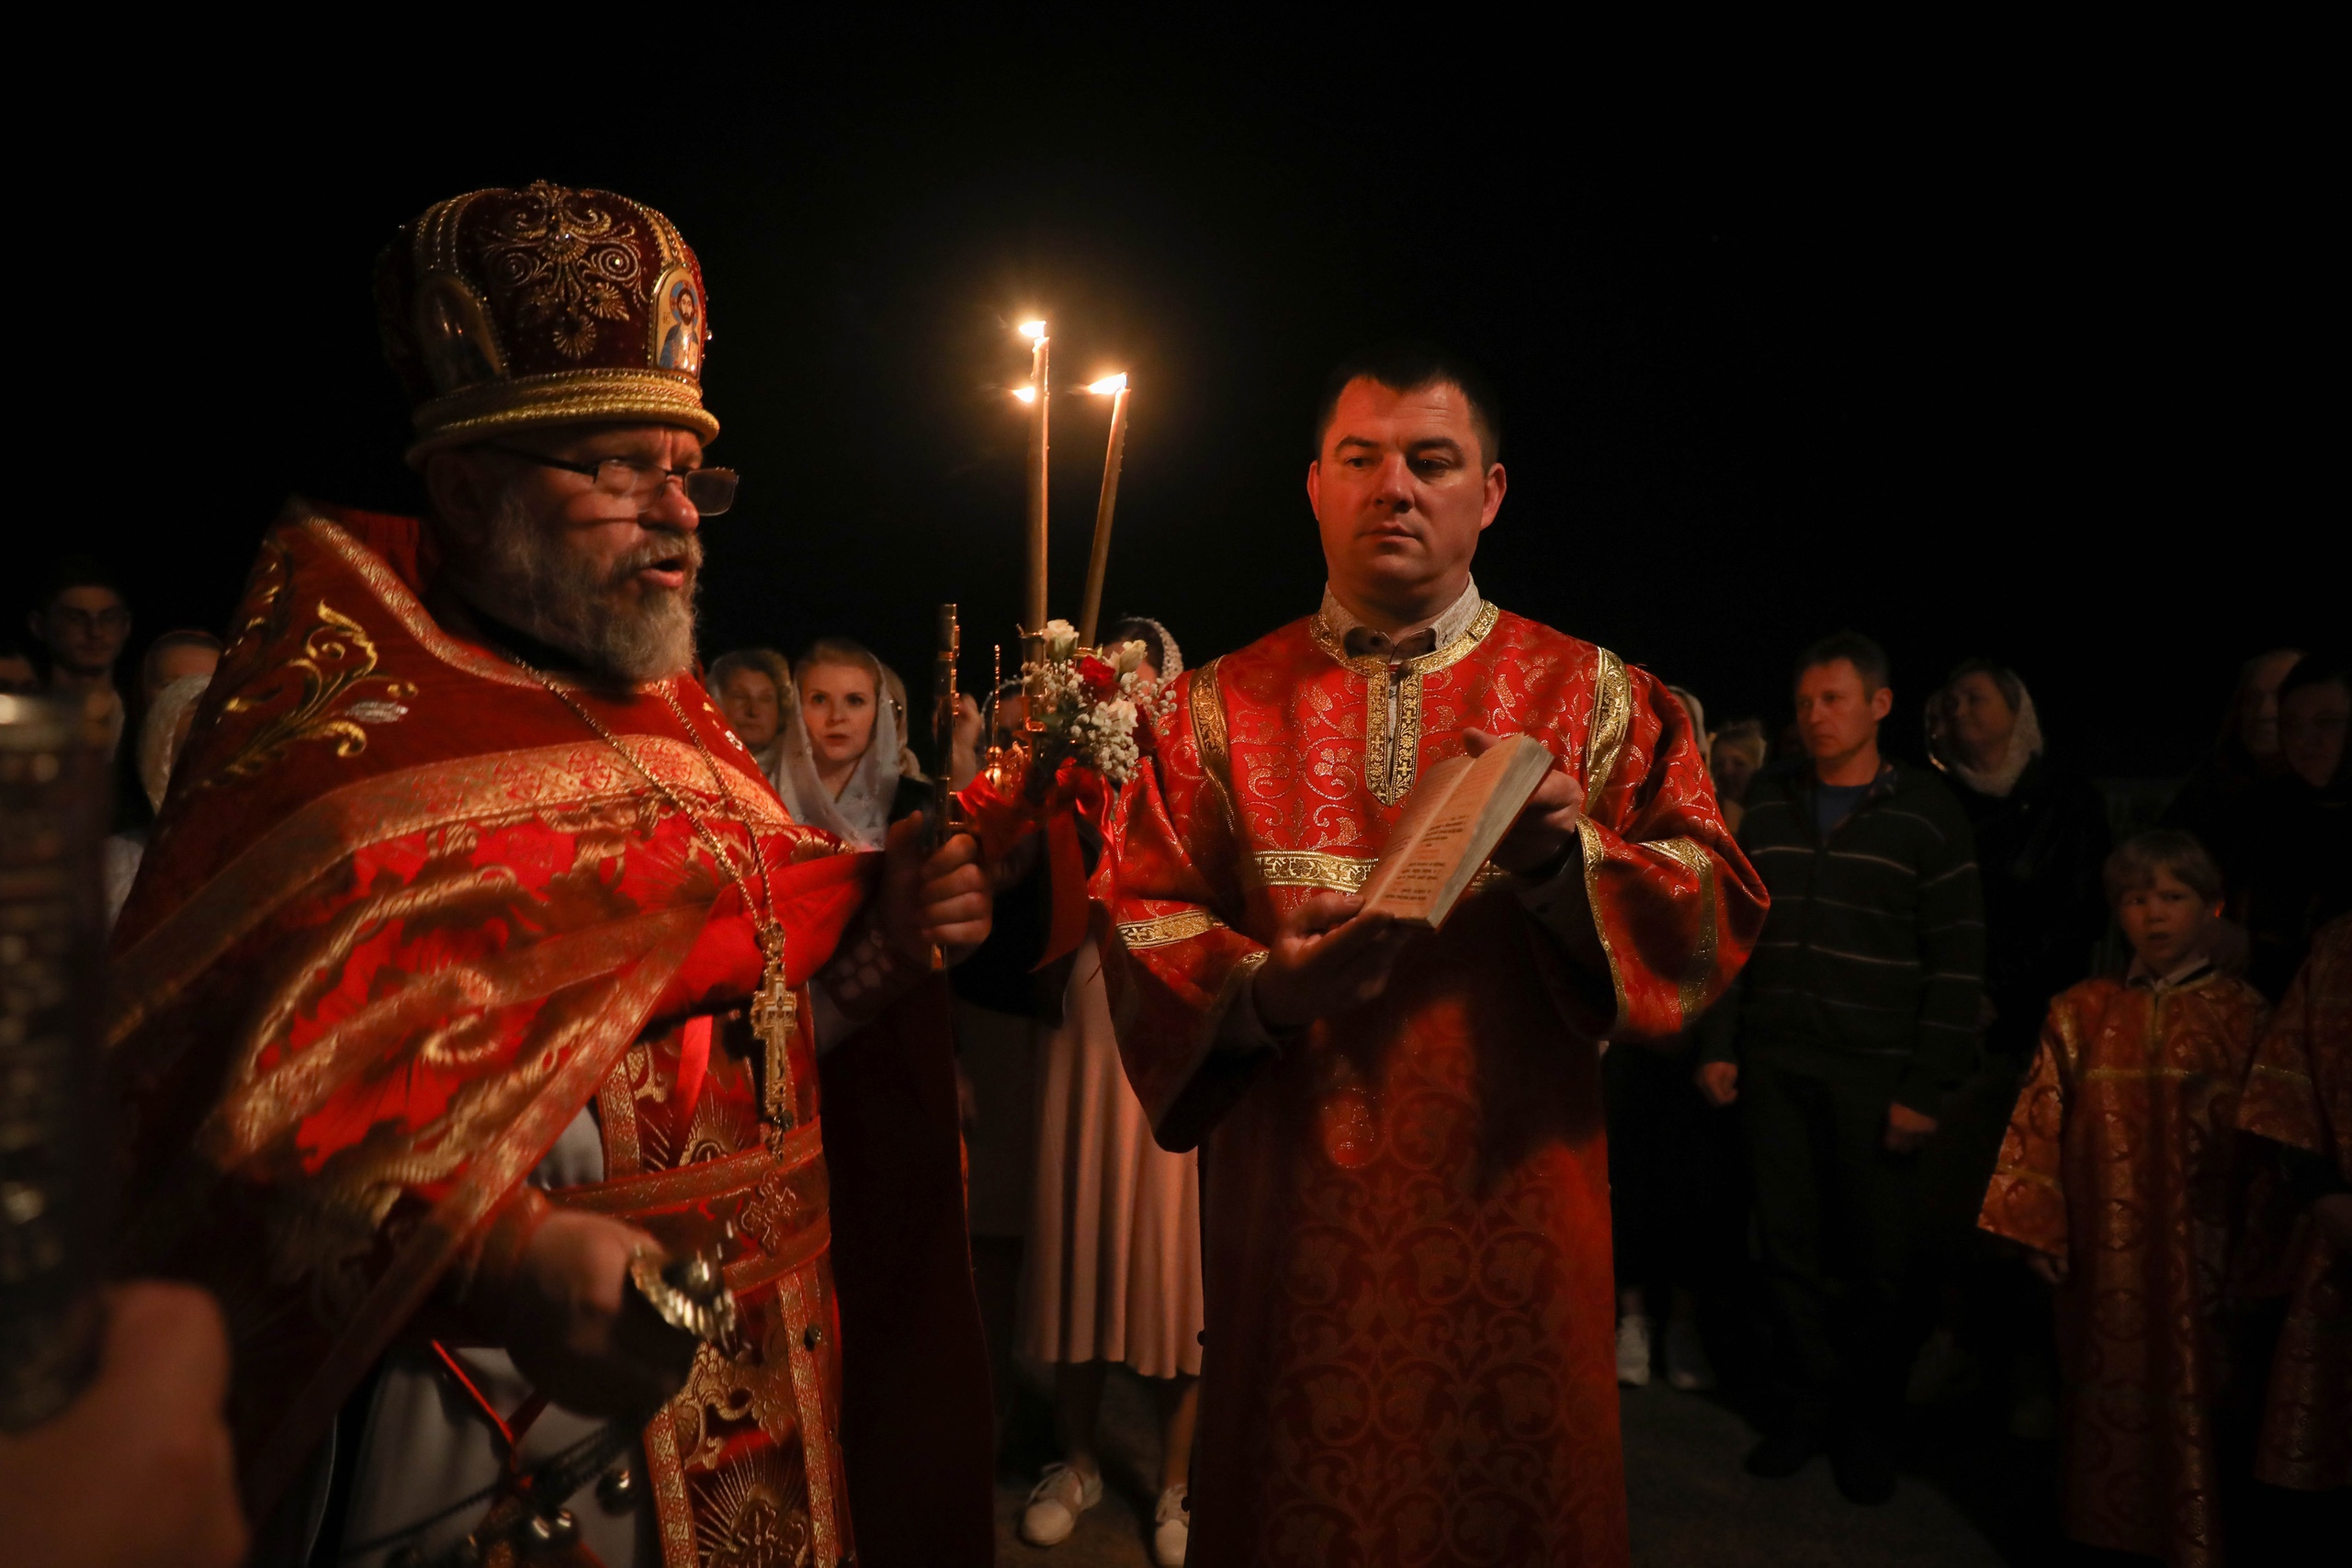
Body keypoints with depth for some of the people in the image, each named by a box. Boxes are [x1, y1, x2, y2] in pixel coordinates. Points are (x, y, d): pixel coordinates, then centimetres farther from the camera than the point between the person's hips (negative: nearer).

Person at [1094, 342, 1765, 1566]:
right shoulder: (1223, 705, 5)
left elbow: (1711, 906, -3)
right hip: (1293, 1202, 1)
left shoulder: (1593, 695, 3)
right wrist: (1263, 987, -20)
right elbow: (1138, 913, -1)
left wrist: (1569, 854, -22)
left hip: (1510, 1199, 0)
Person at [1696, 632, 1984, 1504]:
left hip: (1876, 1077, -3)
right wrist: (1720, 1045, 5)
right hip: (1774, 1068, 3)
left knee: (1884, 1260, 6)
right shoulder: (1767, 805, 9)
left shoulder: (1926, 815, -2)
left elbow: (1958, 964, -5)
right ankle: (1808, 1405, 25)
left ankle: (1868, 1426, 23)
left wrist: (1927, 1089, -9)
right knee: (1789, 1248, 8)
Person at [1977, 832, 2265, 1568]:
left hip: (2197, 1249, -2)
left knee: (2190, 1394, 3)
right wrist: (2037, 1229, -4)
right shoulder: (2081, 1013, 5)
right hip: (2104, 1252, 2)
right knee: (2106, 1386, 10)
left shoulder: (2241, 1018, 0)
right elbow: (2040, 1121, 1)